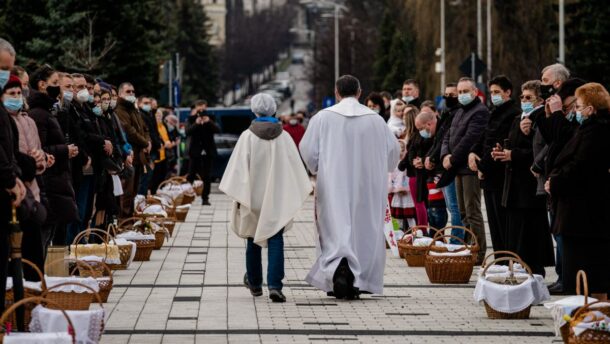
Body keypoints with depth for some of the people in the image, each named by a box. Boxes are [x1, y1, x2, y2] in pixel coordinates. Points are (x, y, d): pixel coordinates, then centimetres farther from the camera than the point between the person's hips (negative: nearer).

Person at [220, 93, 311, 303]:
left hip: (253, 195, 0)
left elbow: (239, 166, -8)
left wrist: (238, 195, -3)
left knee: (253, 239, 16)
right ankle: (275, 285, -18)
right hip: (277, 197, 0)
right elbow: (294, 166, 1)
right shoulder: (284, 137, -2)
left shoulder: (248, 136, -8)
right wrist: (297, 194, 10)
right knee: (275, 241, -3)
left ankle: (254, 283, 29)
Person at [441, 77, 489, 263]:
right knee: (464, 212, 12)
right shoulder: (460, 112, 20)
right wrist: (445, 155, -2)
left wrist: (453, 159, -11)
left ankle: (479, 253, -7)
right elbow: (448, 136, 17)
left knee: (473, 212, -9)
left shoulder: (480, 112, -10)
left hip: (470, 168, -9)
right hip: (459, 168, 9)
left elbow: (469, 140, -18)